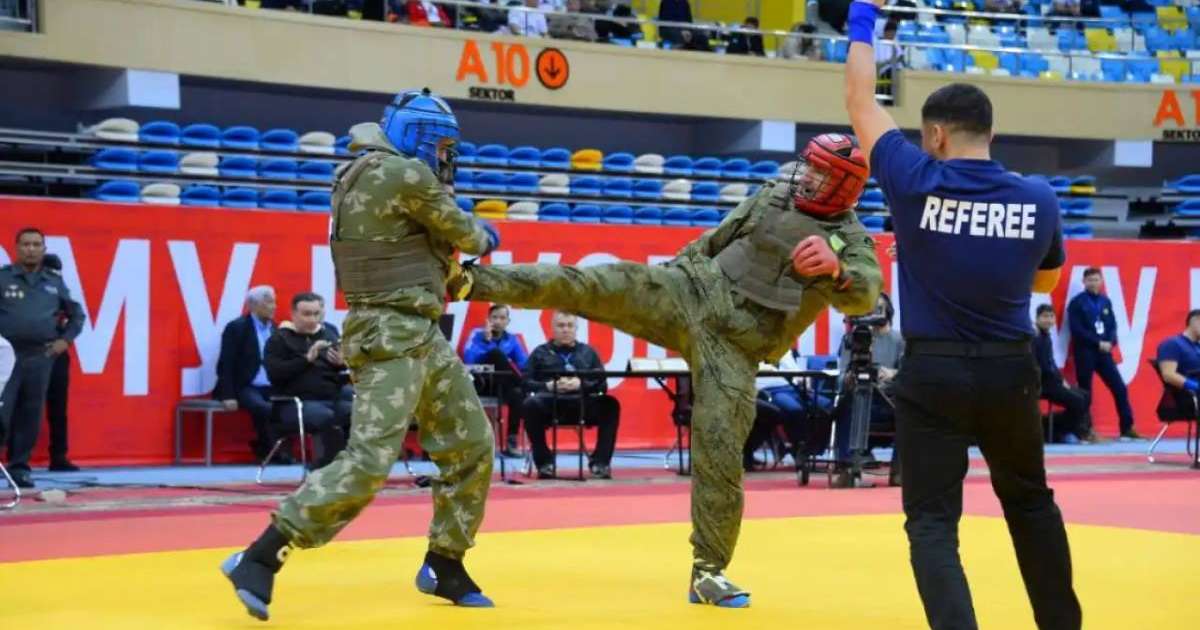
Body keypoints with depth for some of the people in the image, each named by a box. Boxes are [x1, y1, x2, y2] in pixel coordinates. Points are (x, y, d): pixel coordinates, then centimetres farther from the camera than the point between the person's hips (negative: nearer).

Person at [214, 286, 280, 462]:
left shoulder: (275, 329, 15)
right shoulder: (236, 328, -2)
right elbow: (226, 365, -7)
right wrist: (228, 396, -17)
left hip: (271, 388, 5)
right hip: (246, 387, -5)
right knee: (262, 408, -34)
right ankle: (271, 451, -13)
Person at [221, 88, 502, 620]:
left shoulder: (361, 173, 13)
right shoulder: (408, 175, -13)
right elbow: (462, 233, -2)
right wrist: (484, 237, 18)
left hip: (423, 335, 10)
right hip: (390, 337, -10)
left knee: (472, 448, 14)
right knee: (369, 461, -17)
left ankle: (443, 566, 24)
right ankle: (259, 559, -16)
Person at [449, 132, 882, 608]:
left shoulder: (851, 239, -4)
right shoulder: (773, 195, 7)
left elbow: (865, 296, -23)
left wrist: (836, 270, -43)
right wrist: (675, 268, 24)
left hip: (735, 348, -2)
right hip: (691, 295, 2)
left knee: (719, 450, -7)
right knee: (594, 286, -17)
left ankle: (709, 571, 4)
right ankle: (471, 281, -16)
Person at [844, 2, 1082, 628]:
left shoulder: (915, 183, -10)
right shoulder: (1039, 198, -3)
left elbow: (860, 103, 4)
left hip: (933, 372, -3)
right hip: (1010, 371, 3)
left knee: (932, 521, -1)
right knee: (1030, 502, 23)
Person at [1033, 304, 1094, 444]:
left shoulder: (1046, 337, 14)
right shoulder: (1036, 338, -17)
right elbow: (1043, 367, -22)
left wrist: (1061, 379, 4)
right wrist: (1061, 381, -11)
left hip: (1050, 380, 10)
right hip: (1042, 383, -10)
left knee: (1085, 396, 10)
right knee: (1077, 400, -17)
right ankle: (1062, 433, -5)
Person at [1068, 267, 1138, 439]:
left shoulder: (1106, 301, 12)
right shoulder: (1077, 303, -4)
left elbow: (1112, 326, 13)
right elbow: (1077, 330, -12)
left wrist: (1110, 343, -7)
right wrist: (1098, 343, -15)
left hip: (1104, 351, 5)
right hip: (1085, 352, -5)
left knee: (1120, 388, 2)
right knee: (1085, 391, -1)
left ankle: (1127, 428, 9)